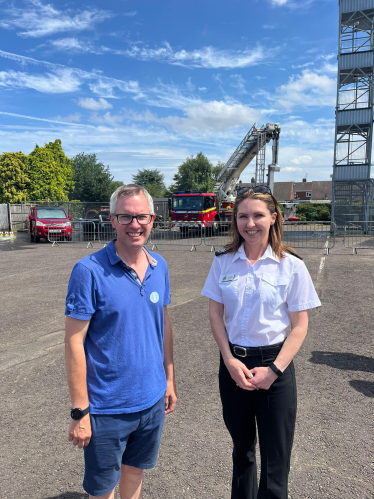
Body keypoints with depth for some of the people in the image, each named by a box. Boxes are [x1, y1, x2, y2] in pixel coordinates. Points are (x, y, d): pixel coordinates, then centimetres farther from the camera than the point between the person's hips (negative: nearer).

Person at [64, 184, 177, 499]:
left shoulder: (159, 266, -1)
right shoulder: (89, 271, -18)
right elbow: (74, 342, -16)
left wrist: (169, 379, 10)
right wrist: (80, 411, -14)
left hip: (152, 400, 5)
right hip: (107, 408, -4)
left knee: (135, 470, 25)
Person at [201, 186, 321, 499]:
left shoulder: (292, 266, -9)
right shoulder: (223, 262, -2)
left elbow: (300, 326, -6)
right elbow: (215, 314, 2)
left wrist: (274, 370, -13)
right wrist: (230, 360, -8)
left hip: (274, 365, -2)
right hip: (233, 364, 3)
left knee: (275, 464, 7)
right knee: (242, 449, 22)